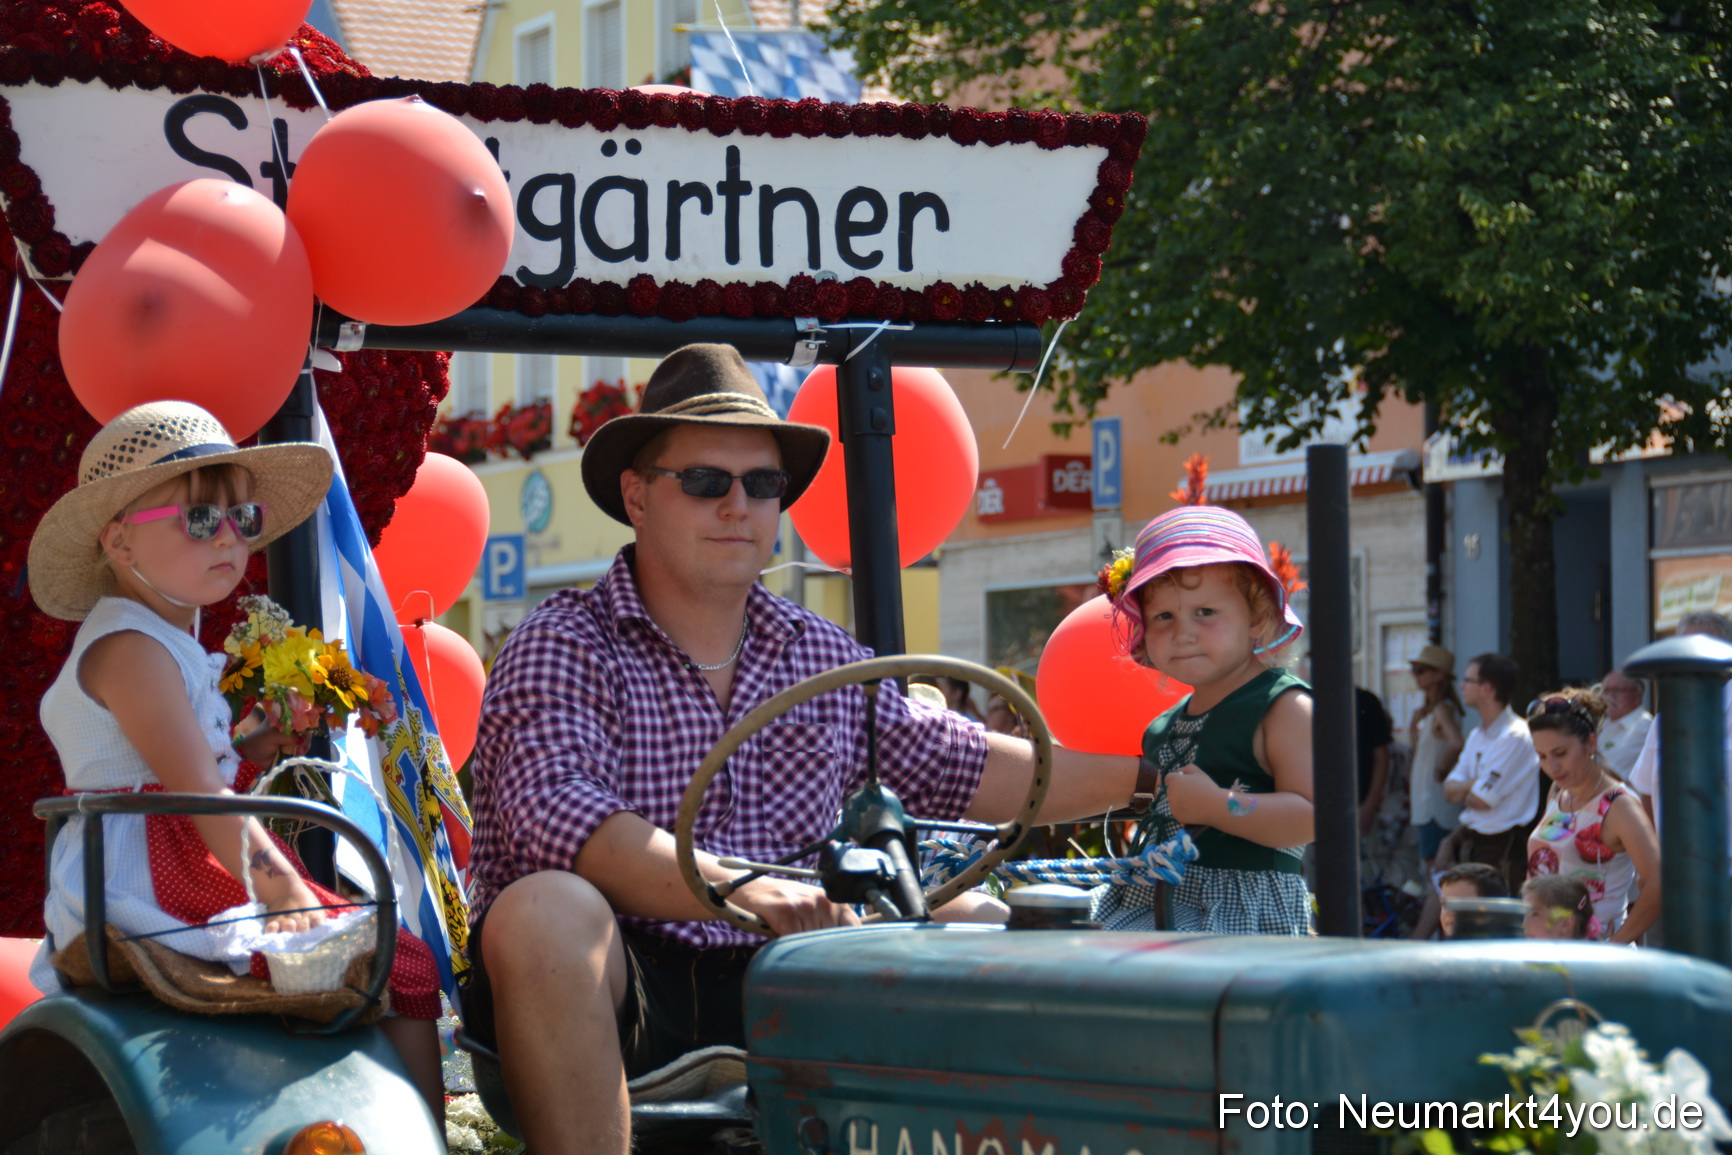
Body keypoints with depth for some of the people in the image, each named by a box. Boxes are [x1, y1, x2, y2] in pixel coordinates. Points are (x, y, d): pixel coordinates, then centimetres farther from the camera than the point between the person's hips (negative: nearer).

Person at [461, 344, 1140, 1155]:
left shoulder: (822, 659, 16)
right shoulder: (562, 648, -4)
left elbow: (958, 768, 23)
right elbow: (557, 816, -22)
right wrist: (743, 891, -36)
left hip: (769, 993, 5)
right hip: (606, 994, -5)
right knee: (547, 911, -36)